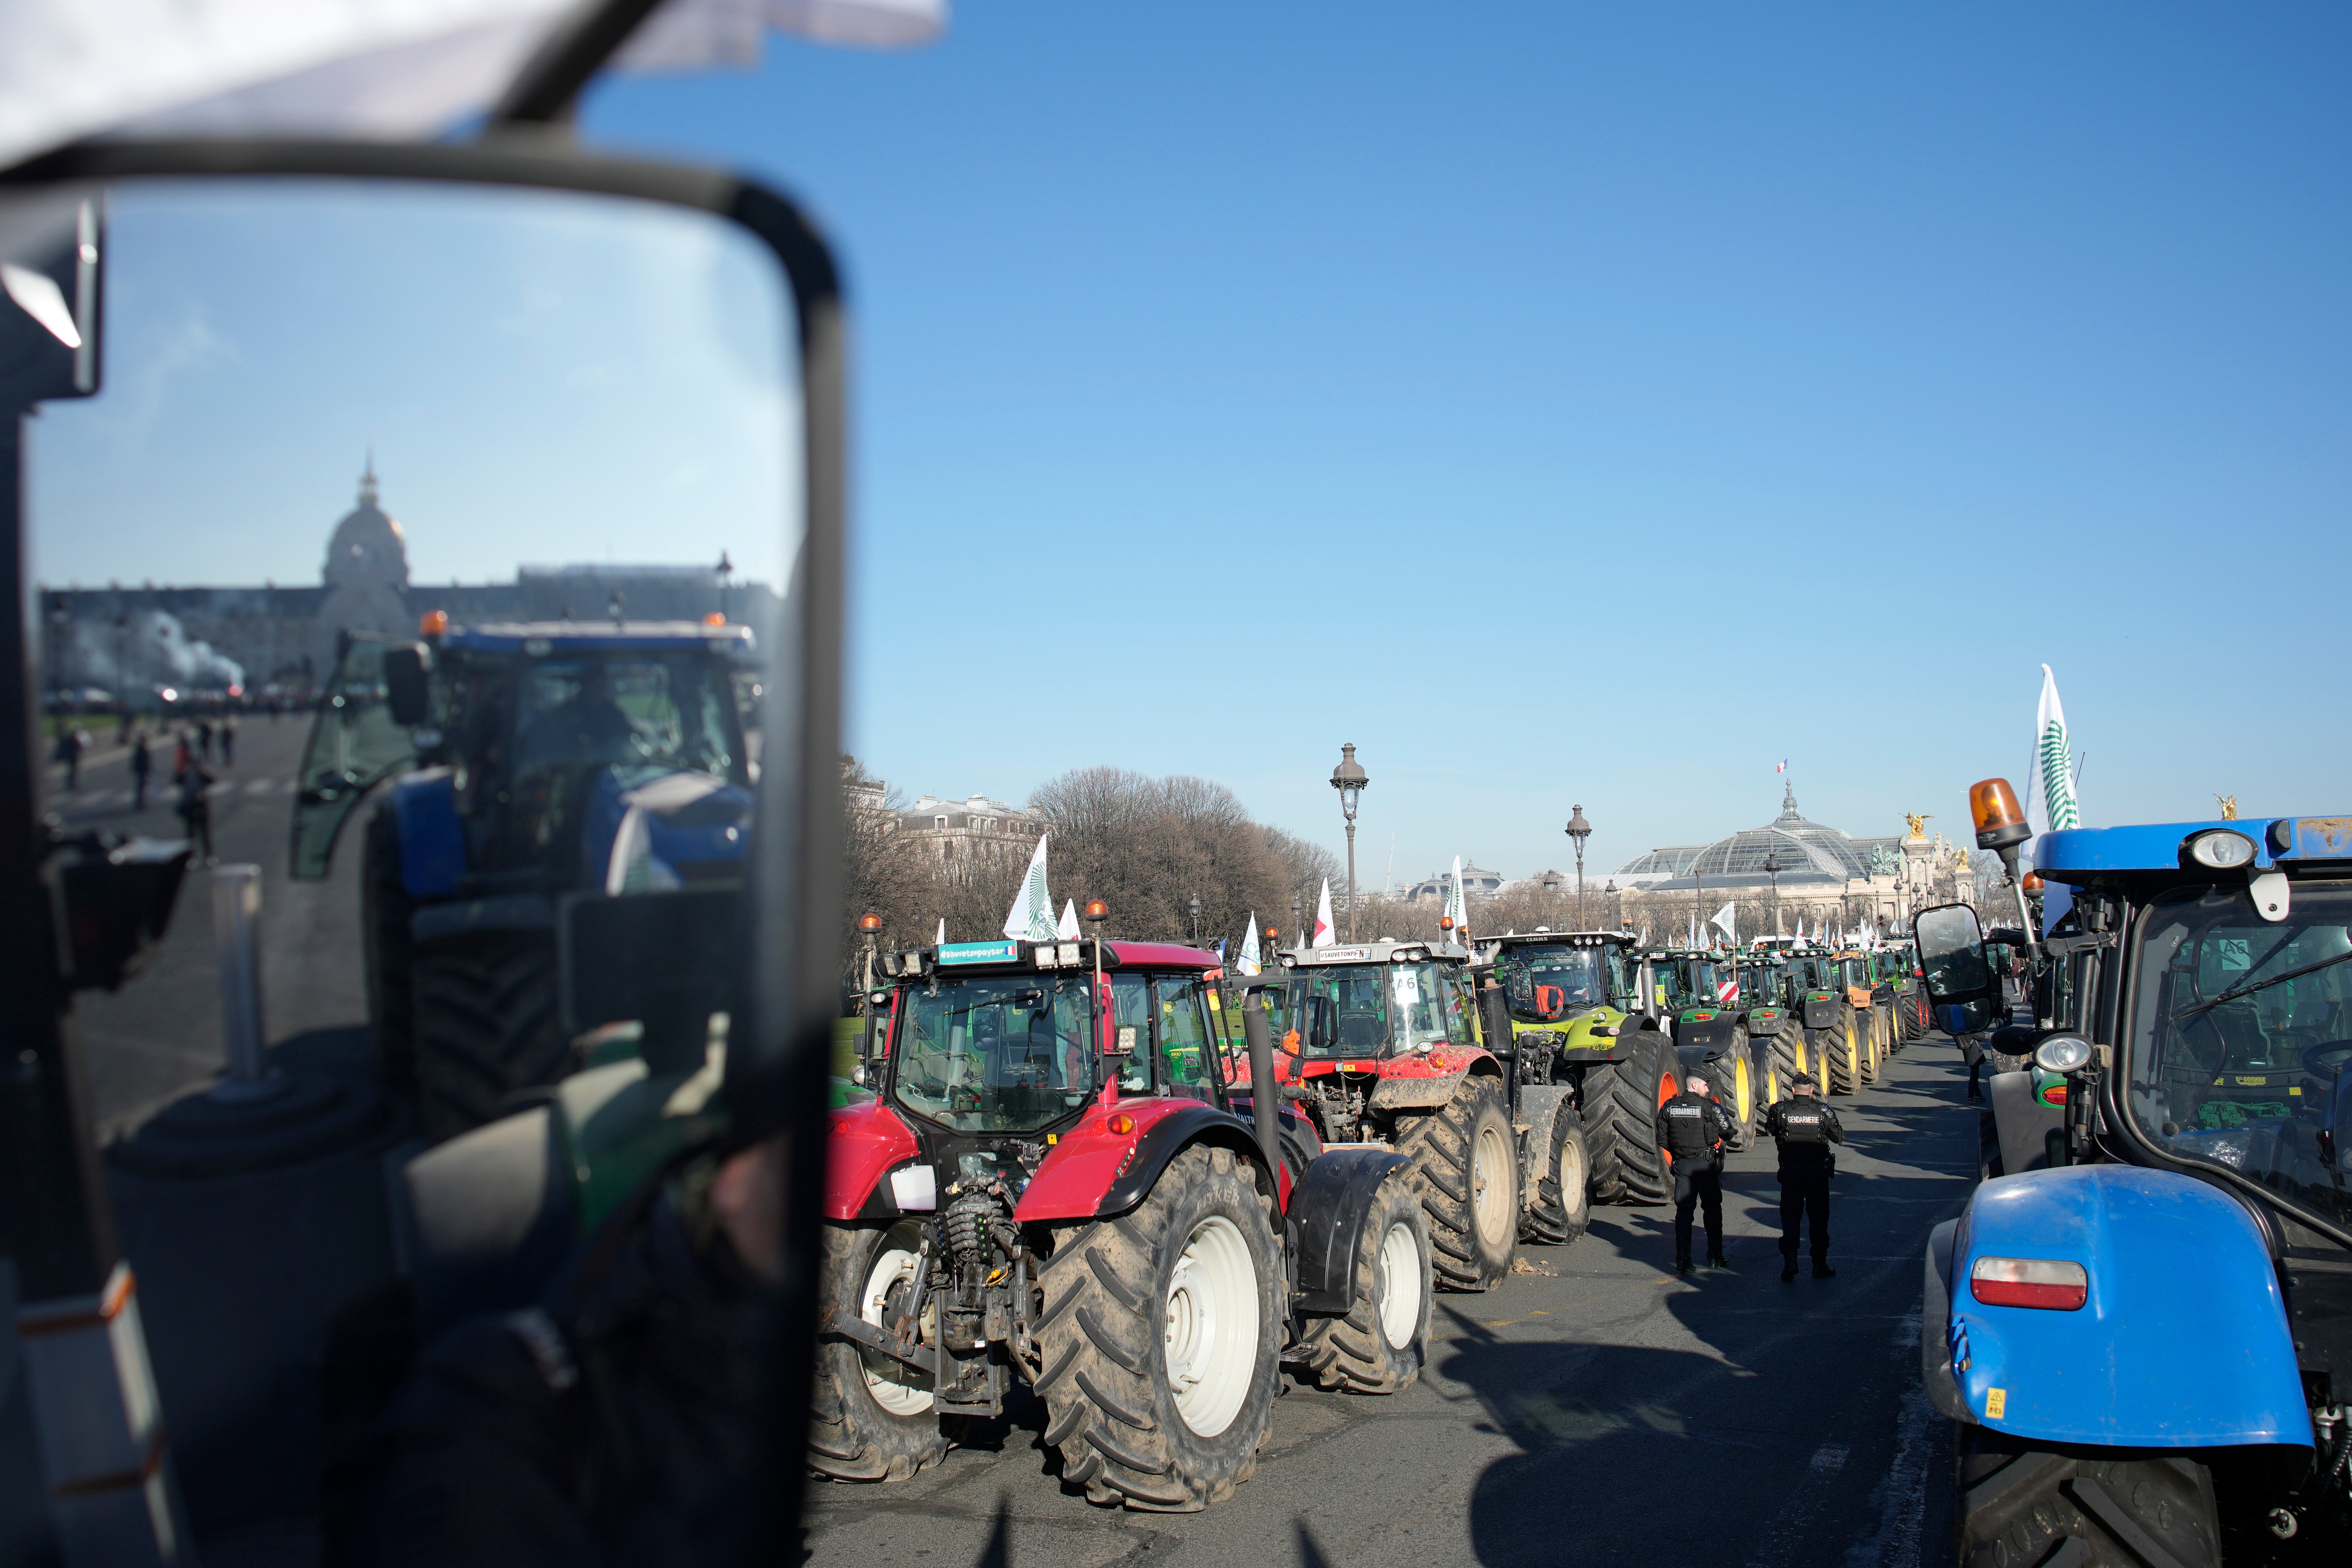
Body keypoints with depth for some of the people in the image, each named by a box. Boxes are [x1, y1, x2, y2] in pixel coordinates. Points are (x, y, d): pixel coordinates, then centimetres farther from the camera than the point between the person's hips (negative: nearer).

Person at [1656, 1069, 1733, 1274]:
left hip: (1681, 1165, 3)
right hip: (1706, 1164, -3)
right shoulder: (1708, 1107, -9)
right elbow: (1727, 1133, -8)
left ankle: (1682, 1261, 1)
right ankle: (1715, 1257, 18)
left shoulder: (1669, 1107, 2)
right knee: (1713, 1210, 12)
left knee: (1683, 1211, 6)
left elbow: (1662, 1140, 4)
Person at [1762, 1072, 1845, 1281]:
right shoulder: (1824, 1112, -5)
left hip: (1791, 1170, 0)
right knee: (1819, 1218, 10)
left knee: (1790, 1216, 6)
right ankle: (1820, 1265, 13)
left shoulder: (1781, 1110, -6)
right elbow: (1839, 1137, 4)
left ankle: (1790, 1261, -8)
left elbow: (1769, 1128, 11)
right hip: (1818, 1170, 0)